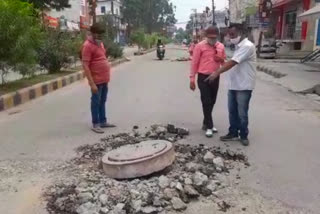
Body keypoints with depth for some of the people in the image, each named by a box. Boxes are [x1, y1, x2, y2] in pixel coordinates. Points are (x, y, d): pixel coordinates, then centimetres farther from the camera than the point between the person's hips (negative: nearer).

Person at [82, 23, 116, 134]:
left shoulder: (100, 43, 13)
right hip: (97, 80, -8)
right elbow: (85, 66, -18)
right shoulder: (88, 45, -14)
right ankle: (95, 124, 11)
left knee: (102, 101, 16)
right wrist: (92, 83, -23)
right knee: (96, 102, 1)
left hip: (104, 79, 8)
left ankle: (103, 121, 27)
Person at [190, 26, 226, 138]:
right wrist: (192, 79, -8)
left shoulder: (221, 46, 5)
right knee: (206, 102, -3)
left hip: (215, 77, 5)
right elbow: (194, 63, -6)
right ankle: (209, 126, 3)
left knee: (212, 102, 12)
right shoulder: (200, 46, -8)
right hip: (203, 77, -5)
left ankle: (206, 123, 27)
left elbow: (224, 62, 15)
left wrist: (221, 59, -10)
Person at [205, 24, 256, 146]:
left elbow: (232, 63, -26)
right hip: (233, 85, 9)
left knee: (242, 113, 2)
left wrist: (217, 73, -30)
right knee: (232, 111, 14)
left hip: (244, 86, -9)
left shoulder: (247, 46, -17)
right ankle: (233, 133, 26)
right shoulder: (238, 46, 14)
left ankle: (244, 136, 18)